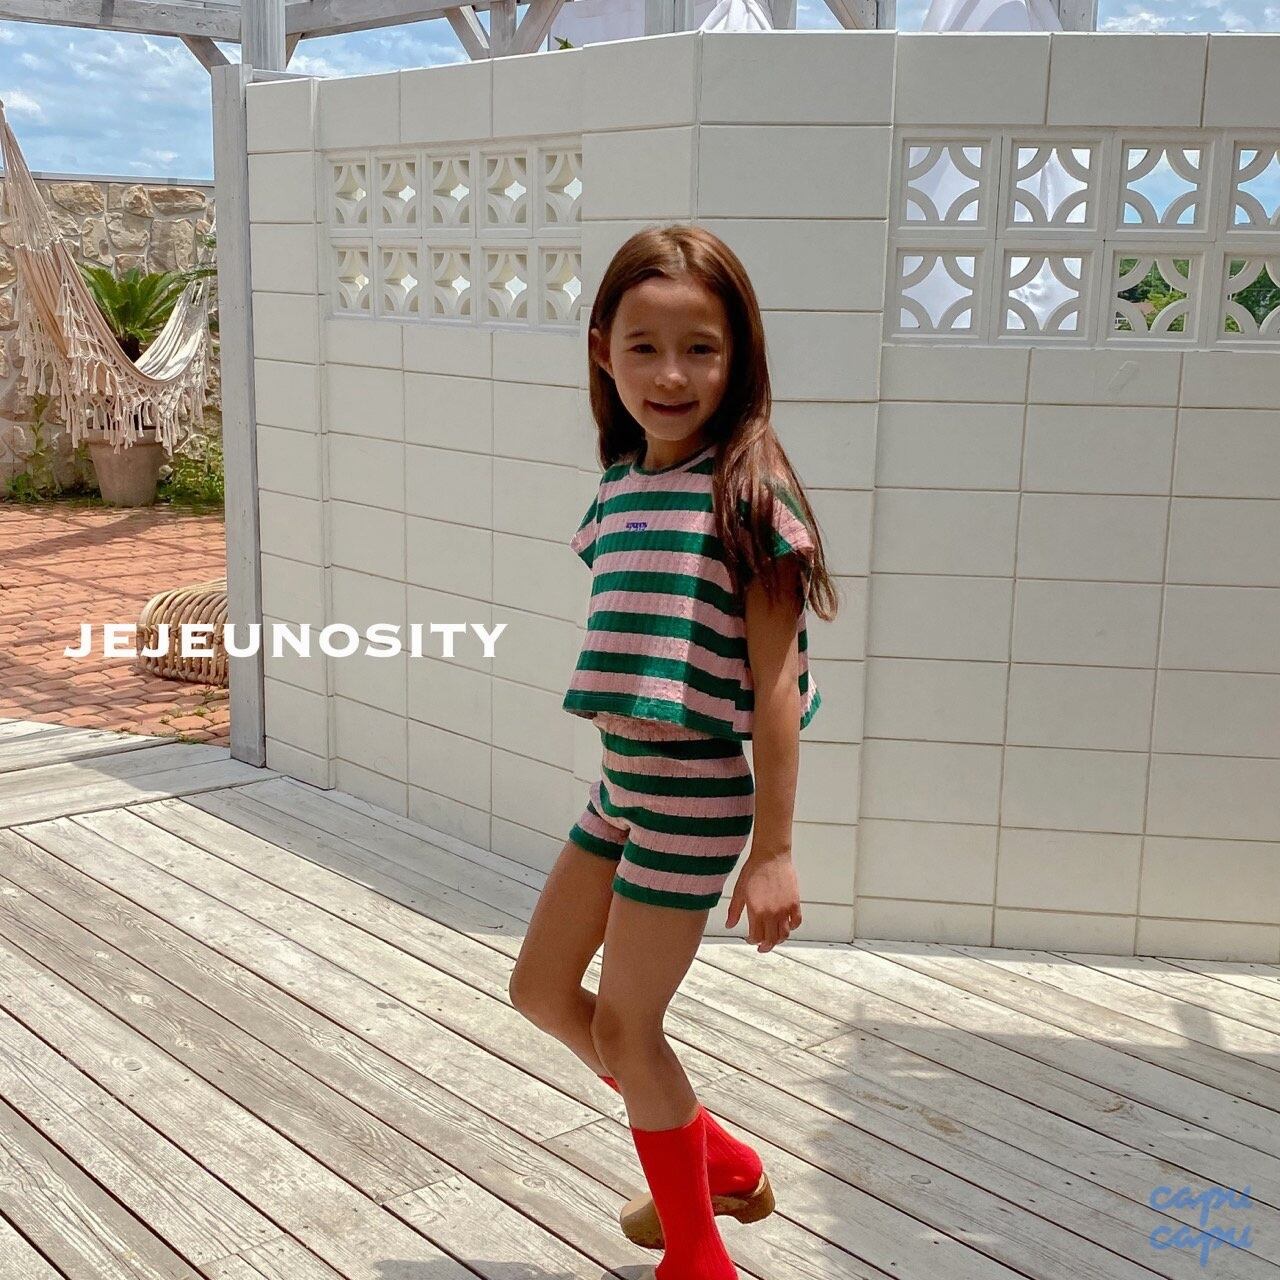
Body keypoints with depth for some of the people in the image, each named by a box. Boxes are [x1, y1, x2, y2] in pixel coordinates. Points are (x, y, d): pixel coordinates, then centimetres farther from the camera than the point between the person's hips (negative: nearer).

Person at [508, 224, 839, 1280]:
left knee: (623, 1023, 3)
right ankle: (713, 1155, 36)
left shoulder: (747, 491, -16)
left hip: (697, 791, -8)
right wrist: (626, 774, 15)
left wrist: (773, 849, -16)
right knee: (540, 988, 18)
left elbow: (776, 681, -17)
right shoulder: (622, 485, 5)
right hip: (621, 781, 8)